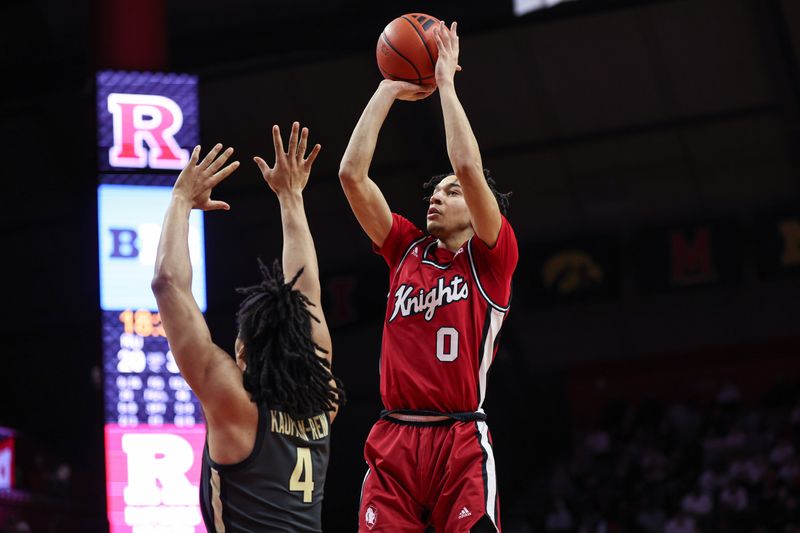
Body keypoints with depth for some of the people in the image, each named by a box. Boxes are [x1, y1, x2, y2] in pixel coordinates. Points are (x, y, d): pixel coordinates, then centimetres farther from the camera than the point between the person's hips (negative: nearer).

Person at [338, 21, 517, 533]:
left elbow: (469, 167, -10)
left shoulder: (491, 258, 5)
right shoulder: (407, 251, 17)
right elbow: (352, 174, 10)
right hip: (394, 439, 4)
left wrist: (446, 81, -2)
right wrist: (389, 90, 11)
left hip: (461, 443, -4)